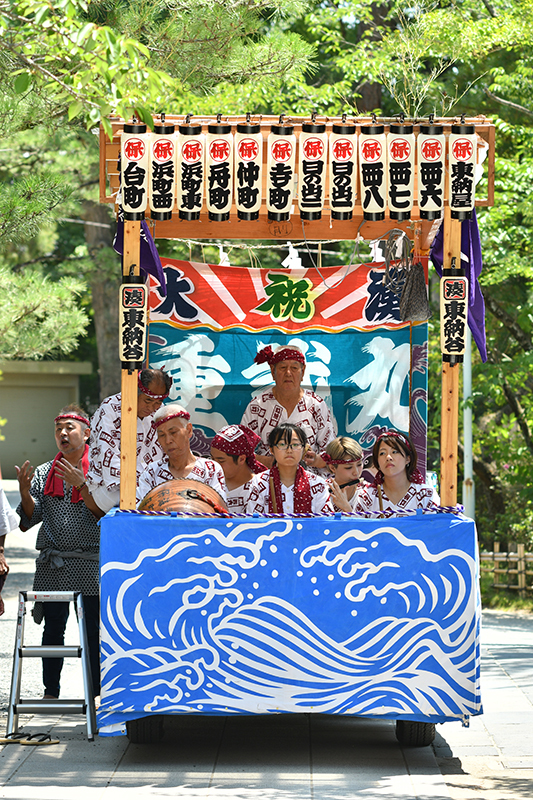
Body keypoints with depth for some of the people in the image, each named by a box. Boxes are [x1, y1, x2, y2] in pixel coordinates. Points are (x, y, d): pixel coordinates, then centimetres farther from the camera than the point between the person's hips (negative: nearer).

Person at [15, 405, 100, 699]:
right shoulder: (43, 473, 11)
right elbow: (29, 520, 8)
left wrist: (82, 485, -19)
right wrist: (25, 492, -9)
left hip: (91, 563, -3)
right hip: (52, 565, 3)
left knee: (94, 631, 0)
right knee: (53, 629, 6)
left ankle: (97, 691, 7)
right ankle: (50, 691, 13)